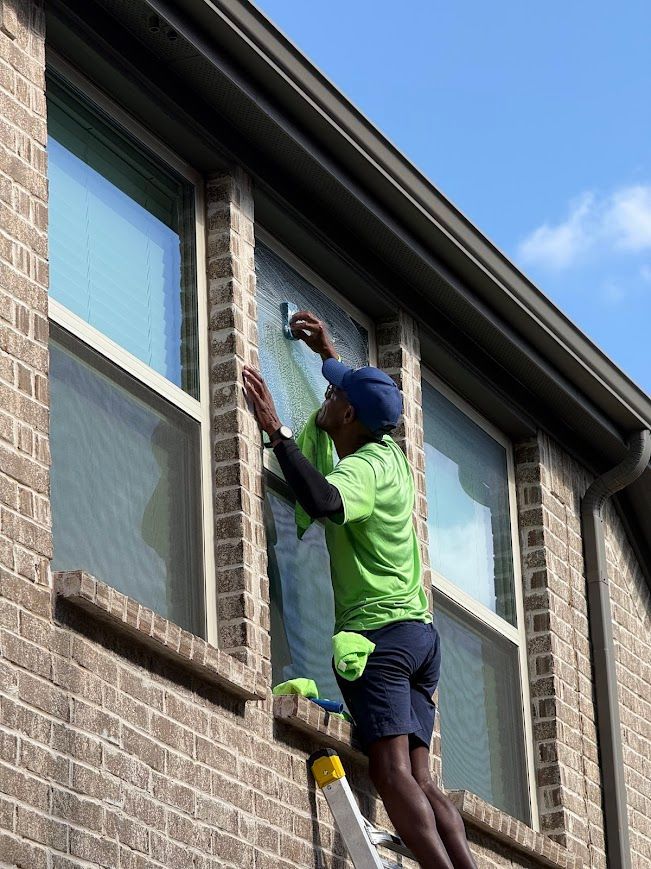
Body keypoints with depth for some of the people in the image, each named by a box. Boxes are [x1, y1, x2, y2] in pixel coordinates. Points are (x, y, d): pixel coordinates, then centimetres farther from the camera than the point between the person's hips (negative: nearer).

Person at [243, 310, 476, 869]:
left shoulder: (362, 470, -10)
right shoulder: (390, 455, 16)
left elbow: (322, 502, -33)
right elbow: (373, 409, 41)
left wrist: (276, 431, -26)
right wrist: (329, 353, 48)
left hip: (378, 632, -9)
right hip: (418, 631, 9)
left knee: (392, 772, -18)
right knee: (419, 780, 2)